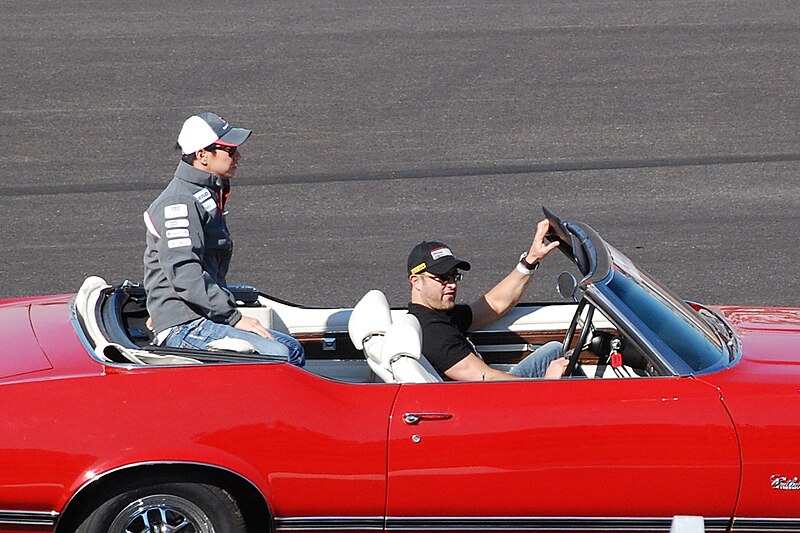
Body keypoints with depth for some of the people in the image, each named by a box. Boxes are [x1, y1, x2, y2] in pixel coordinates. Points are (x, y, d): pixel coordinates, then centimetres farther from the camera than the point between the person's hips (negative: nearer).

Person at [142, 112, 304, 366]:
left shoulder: (208, 197, 19)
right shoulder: (179, 204, -14)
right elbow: (185, 276, -24)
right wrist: (234, 317, -22)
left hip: (203, 319, 10)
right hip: (184, 329, -10)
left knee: (292, 349, 8)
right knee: (276, 355, -23)